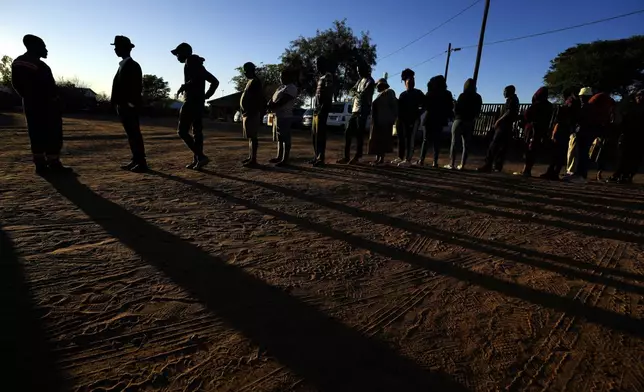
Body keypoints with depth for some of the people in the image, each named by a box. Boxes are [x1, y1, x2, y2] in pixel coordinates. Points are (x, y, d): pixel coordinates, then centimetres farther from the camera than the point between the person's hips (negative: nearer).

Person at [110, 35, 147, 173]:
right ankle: (135, 160, 15)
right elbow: (119, 86, 18)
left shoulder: (133, 65, -9)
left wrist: (131, 103, -20)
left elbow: (137, 87, -16)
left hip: (129, 106, -9)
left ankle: (142, 163, -7)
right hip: (123, 106, 9)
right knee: (131, 134, 10)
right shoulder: (123, 65, 18)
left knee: (135, 134, -9)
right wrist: (116, 102, 14)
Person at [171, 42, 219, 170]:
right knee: (197, 131, 7)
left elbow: (195, 79, -24)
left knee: (182, 131, -10)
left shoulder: (190, 62, -5)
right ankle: (197, 159, 8)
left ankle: (200, 156, -17)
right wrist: (207, 95, 15)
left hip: (191, 102, -10)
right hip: (199, 102, 10)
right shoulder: (198, 64, 23)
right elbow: (214, 81, 24)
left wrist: (183, 87, -13)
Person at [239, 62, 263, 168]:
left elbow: (260, 98, -18)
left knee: (253, 137, -10)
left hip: (252, 114, -10)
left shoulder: (255, 81, -11)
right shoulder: (250, 81, 20)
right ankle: (250, 157, 19)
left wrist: (259, 114, -23)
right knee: (250, 137, 12)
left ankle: (253, 160, -9)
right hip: (247, 113, 10)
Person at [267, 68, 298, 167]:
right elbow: (273, 99, 18)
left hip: (285, 117, -10)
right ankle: (279, 157, 21)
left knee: (285, 139, -7)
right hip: (277, 116, 10)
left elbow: (282, 101, -19)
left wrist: (272, 107, -11)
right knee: (280, 138, 13)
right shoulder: (281, 87, 20)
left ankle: (285, 160, -6)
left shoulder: (291, 88, -10)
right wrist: (270, 104, -2)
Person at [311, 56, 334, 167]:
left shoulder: (328, 76, -5)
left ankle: (320, 159, -9)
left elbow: (328, 94, -15)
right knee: (314, 134, 10)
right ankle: (316, 157, 16)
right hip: (316, 109, 10)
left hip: (322, 109, -10)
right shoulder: (321, 77, 24)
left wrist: (322, 108, -20)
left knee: (320, 135, -11)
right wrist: (315, 108, 17)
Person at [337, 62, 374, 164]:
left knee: (359, 134, -6)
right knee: (348, 132, 4)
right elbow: (352, 90, 18)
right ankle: (346, 156, 9)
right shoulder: (360, 80, 22)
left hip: (362, 111, -8)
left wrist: (356, 93, 1)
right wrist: (357, 93, -2)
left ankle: (357, 157, 0)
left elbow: (363, 94, -16)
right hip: (355, 110, 8)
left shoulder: (370, 81, -4)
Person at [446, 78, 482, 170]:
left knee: (454, 143, 1)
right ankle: (462, 165, 4)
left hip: (459, 121, -4)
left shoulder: (463, 95, -7)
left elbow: (456, 109, -9)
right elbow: (478, 112, 7)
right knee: (466, 145, 6)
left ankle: (451, 164, -3)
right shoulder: (478, 97, 6)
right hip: (470, 123, 4)